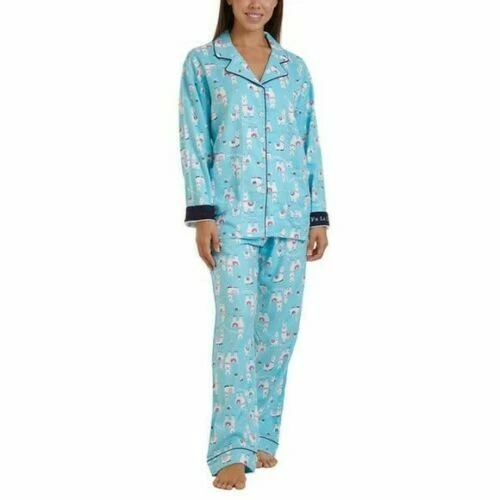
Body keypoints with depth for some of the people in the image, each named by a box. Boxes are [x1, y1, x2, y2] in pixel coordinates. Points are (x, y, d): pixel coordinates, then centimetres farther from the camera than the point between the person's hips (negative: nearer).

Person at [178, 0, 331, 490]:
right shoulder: (201, 62, 3)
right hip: (233, 214, -4)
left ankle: (261, 435, 19)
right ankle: (232, 450, -5)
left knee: (280, 328, 6)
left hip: (289, 216, 4)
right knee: (236, 326, -10)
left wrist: (318, 215, 7)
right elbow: (194, 142, -2)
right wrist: (203, 214, -10)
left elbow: (310, 145, 12)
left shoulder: (295, 68, 13)